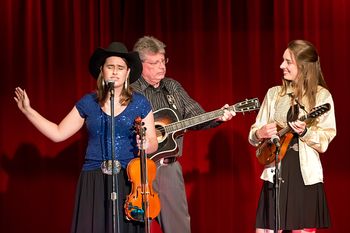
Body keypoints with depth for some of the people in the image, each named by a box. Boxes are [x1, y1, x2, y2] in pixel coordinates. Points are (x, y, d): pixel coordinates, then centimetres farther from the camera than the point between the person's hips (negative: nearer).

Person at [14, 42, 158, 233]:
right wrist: (28, 111, 4)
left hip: (129, 181, -1)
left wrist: (146, 144, -16)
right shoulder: (88, 102, 7)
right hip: (94, 181, 1)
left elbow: (153, 143, 8)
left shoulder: (140, 103, 5)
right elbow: (58, 133, 8)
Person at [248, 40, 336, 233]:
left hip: (306, 176, -2)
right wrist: (260, 133, -10)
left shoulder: (321, 96, -1)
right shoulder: (274, 93, 9)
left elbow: (325, 142, -5)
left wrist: (305, 132, -23)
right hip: (275, 174, 2)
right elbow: (253, 134, 12)